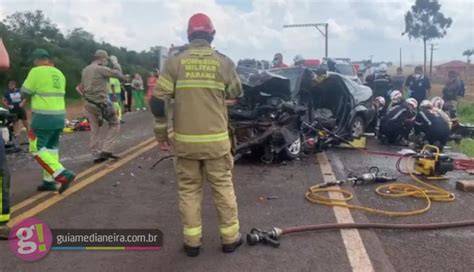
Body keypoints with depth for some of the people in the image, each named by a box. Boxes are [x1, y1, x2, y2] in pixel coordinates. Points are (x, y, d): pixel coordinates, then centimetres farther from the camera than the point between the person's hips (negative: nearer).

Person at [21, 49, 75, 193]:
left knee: (37, 149, -1)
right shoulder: (59, 73, 13)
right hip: (59, 116, 8)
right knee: (51, 148, 14)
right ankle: (49, 181, 17)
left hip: (44, 117, -7)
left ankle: (63, 175, -13)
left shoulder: (36, 71, -9)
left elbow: (24, 93, -4)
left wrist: (35, 91, 15)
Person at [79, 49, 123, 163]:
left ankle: (96, 155, 13)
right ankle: (106, 150, -3)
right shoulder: (101, 69, -12)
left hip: (89, 104, 8)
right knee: (115, 124, 5)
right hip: (101, 103, -8)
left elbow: (81, 87, 20)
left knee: (95, 130, 11)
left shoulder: (85, 70, 14)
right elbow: (119, 74, -8)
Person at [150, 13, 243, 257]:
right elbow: (236, 94, 12)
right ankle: (230, 238, 24)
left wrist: (161, 132, 6)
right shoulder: (224, 63, -3)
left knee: (188, 189, 12)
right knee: (223, 187, 12)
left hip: (184, 140, 1)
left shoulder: (174, 62, -3)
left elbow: (158, 100, -6)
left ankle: (192, 241, 20)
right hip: (216, 140, 0)